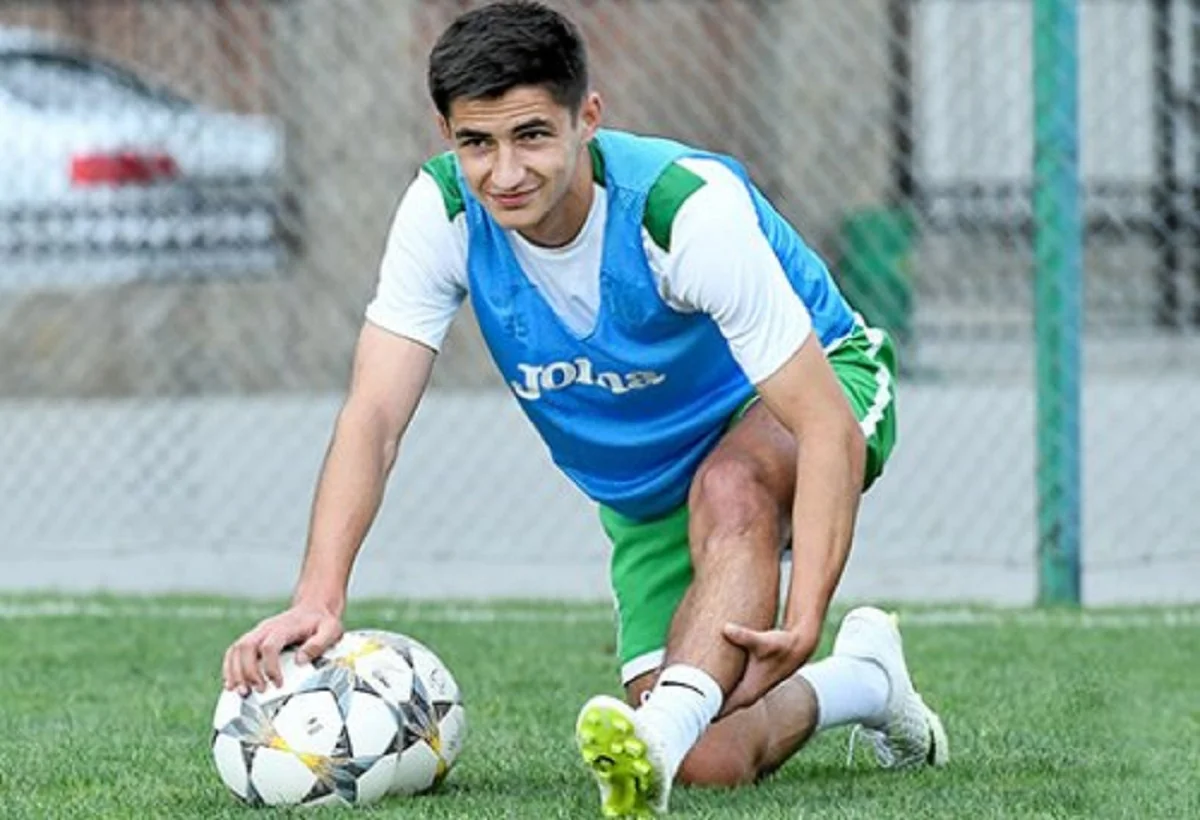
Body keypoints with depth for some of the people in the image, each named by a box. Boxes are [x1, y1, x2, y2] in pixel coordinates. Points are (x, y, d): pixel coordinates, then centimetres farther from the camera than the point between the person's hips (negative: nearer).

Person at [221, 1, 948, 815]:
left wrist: (802, 619, -49)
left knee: (728, 487, -41)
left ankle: (663, 729, -51)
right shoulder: (442, 212, -22)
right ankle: (858, 684, 23)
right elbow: (374, 418, -25)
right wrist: (319, 596, -42)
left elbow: (826, 427, -36)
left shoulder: (688, 207, -34)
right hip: (645, 493, 5)